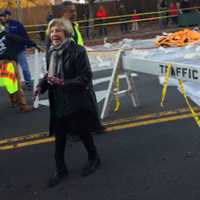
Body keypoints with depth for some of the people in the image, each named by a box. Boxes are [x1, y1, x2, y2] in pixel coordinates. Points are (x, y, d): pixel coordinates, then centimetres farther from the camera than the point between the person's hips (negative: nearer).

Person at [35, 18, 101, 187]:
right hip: (59, 102, 6)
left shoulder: (77, 51, -18)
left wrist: (64, 83, -29)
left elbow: (86, 77, -19)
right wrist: (42, 86, -5)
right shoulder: (51, 53, 2)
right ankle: (61, 170, 24)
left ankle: (94, 159, 38)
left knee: (83, 132, 11)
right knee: (59, 135, 9)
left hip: (78, 101, -5)